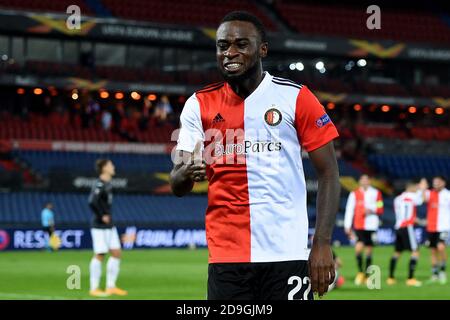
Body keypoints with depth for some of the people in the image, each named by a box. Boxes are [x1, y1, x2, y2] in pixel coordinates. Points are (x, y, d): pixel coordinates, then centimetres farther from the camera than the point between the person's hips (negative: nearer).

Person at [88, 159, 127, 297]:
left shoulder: (107, 184, 13)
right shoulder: (99, 185, -16)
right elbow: (92, 202, -29)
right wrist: (102, 216, -20)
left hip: (110, 226, 9)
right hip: (100, 227, -9)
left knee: (116, 253, 9)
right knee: (100, 255, -5)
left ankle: (111, 287, 15)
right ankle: (94, 288, 2)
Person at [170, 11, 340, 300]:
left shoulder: (295, 98, 0)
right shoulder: (199, 105, 8)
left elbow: (329, 173, 1)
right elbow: (177, 186, 5)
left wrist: (323, 244, -9)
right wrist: (188, 173, -19)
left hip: (287, 254, -2)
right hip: (225, 254, 2)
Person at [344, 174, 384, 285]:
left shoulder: (376, 193, 8)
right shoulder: (354, 194, 4)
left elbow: (380, 210, 10)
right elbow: (349, 210, 4)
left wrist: (372, 210, -11)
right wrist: (347, 226, 0)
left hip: (371, 225, 2)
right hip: (359, 226, -2)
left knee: (369, 250, 6)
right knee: (359, 247, -19)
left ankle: (366, 275, 15)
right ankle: (360, 272, -2)